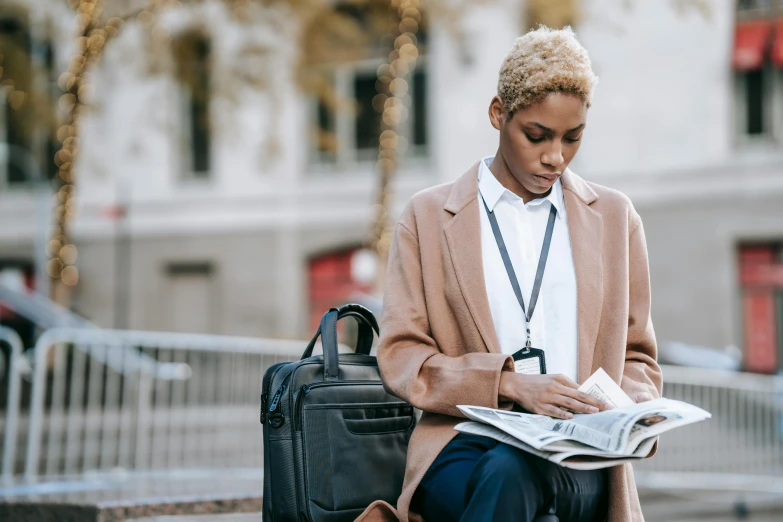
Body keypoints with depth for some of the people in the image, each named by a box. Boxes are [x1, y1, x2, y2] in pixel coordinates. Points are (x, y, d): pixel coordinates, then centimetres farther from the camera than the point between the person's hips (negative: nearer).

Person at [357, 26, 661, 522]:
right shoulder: (428, 217, 13)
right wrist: (512, 384, -11)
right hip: (466, 447, -1)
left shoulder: (615, 216, 19)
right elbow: (400, 356, 5)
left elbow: (637, 359, 23)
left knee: (512, 471, -37)